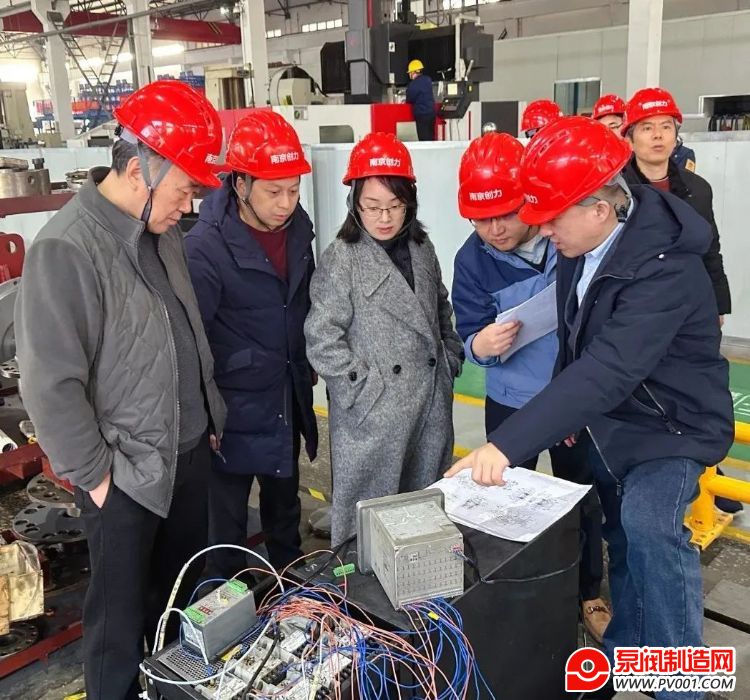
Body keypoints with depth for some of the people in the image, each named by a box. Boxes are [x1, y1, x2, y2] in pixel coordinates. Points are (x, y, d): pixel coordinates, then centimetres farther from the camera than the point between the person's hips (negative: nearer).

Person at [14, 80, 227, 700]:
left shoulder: (162, 229, 4)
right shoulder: (66, 249, -21)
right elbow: (50, 383, -20)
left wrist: (212, 418, 15)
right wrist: (94, 474, -13)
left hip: (191, 453, 8)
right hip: (126, 475, -7)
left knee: (184, 593, 24)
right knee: (122, 619, 11)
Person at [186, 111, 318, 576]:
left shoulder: (298, 227, -2)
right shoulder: (206, 246, -23)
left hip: (288, 401, 7)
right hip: (235, 407, -6)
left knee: (285, 498, 25)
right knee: (228, 514, 11)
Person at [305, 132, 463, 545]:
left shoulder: (421, 248, 8)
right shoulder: (341, 259, -10)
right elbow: (321, 339, -13)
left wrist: (451, 360, 10)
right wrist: (365, 390, -15)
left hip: (431, 407, 6)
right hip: (372, 415, -5)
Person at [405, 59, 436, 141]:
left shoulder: (414, 83, -13)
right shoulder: (427, 80, 10)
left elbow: (410, 99, -6)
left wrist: (407, 100, 17)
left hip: (422, 114, -8)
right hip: (431, 112, 8)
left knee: (423, 139, -6)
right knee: (430, 137, 12)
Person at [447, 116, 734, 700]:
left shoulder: (665, 269, -33)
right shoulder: (580, 246, -8)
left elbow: (608, 371, -43)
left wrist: (506, 445, -47)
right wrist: (569, 411, 12)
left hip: (670, 425, -7)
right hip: (611, 423, 7)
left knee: (649, 525, -30)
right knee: (623, 540, 18)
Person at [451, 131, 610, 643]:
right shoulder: (472, 260, -14)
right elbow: (468, 334, -11)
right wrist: (480, 345, -34)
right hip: (512, 403, 0)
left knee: (584, 499, 17)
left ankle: (589, 594, 41)